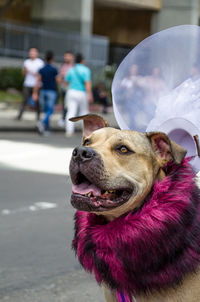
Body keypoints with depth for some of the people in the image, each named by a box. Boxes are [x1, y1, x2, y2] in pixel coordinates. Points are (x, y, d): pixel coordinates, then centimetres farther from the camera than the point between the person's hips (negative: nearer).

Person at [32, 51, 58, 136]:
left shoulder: (41, 70, 2)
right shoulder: (54, 70, -9)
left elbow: (38, 82, -4)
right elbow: (58, 81, -2)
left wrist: (35, 93, -4)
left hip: (43, 91, 5)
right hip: (52, 92, -5)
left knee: (46, 111, 13)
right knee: (50, 111, -8)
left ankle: (47, 129, 10)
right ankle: (42, 122, -33)